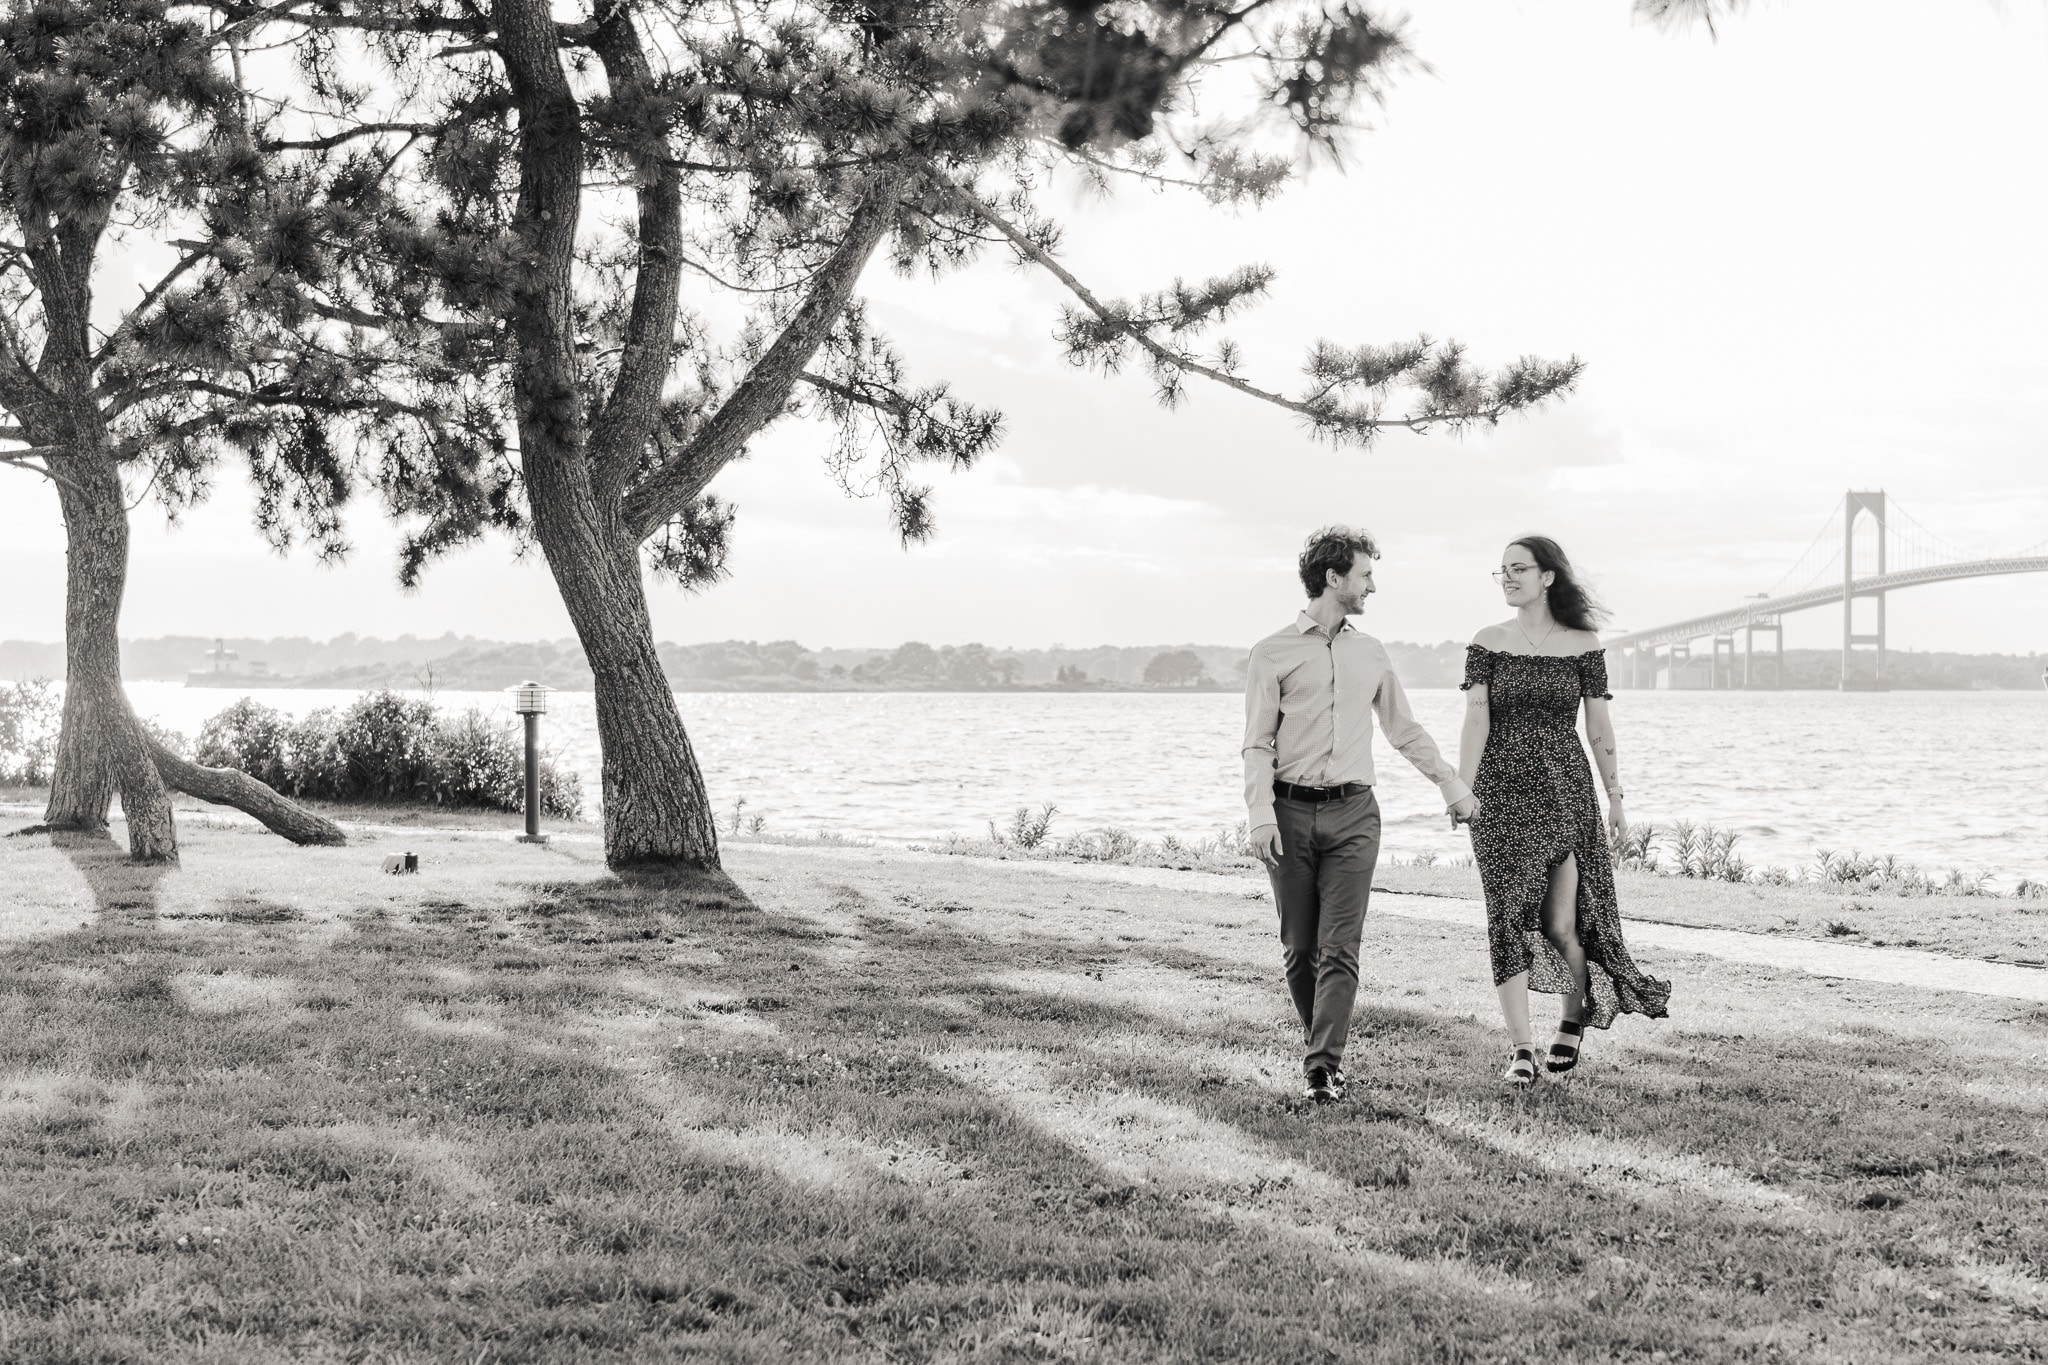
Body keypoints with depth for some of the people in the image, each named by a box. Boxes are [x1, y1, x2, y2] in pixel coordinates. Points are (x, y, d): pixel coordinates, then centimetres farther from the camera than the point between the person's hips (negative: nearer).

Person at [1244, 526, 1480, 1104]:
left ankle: (1324, 1066, -12)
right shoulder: (1273, 653, 2)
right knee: (1299, 948, 4)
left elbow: (1405, 731, 24)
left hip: (1353, 814, 2)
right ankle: (1319, 1046, 21)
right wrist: (1260, 815, -11)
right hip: (1292, 812, -2)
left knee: (1340, 947, -9)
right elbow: (1257, 743, 0)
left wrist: (1453, 787, 23)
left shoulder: (1371, 653, 14)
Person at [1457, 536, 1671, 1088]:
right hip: (1502, 790, 1)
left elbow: (1598, 726, 6)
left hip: (1566, 789, 0)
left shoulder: (1583, 645, 3)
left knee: (1561, 922, -4)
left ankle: (1575, 1020, 24)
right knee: (1510, 916, -5)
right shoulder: (1488, 643, 4)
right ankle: (1521, 1049, -2)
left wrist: (1615, 796, 5)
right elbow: (1476, 720, -3)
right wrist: (1462, 791, -11)